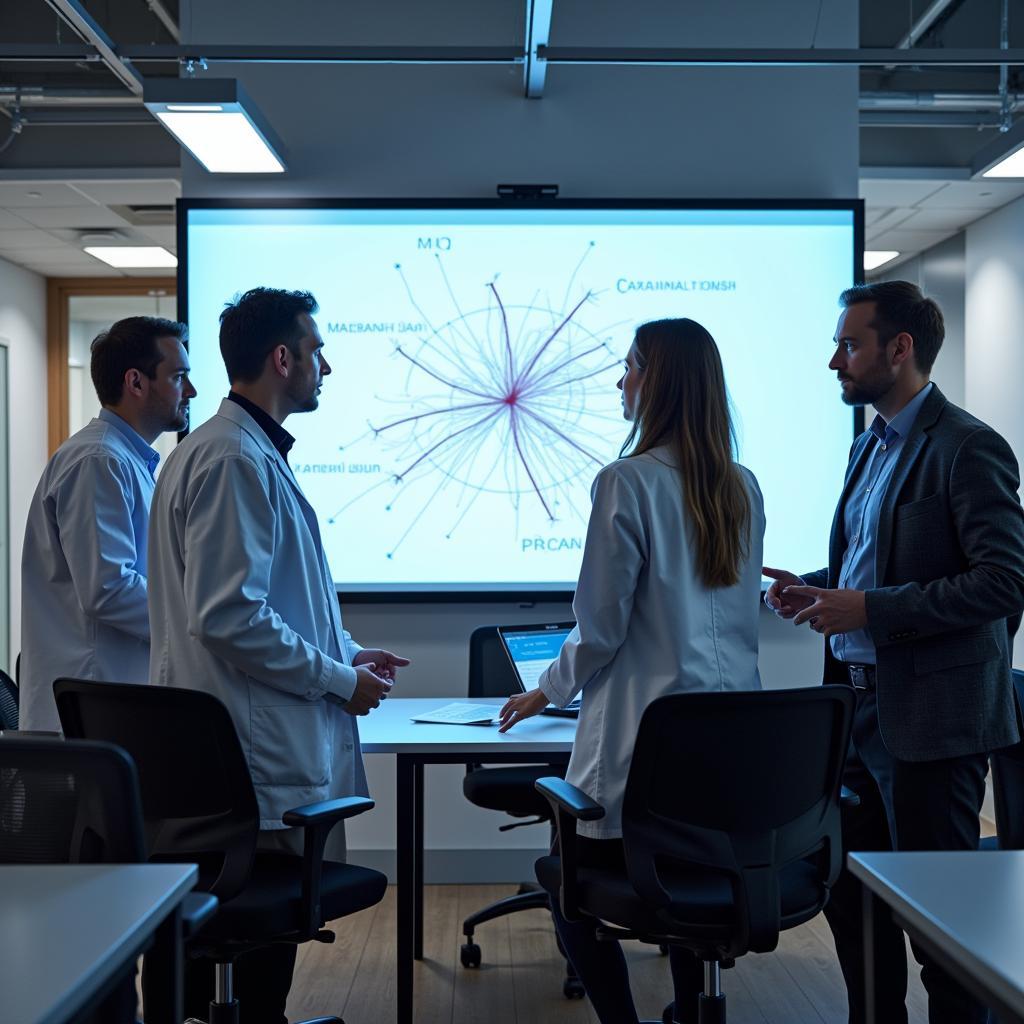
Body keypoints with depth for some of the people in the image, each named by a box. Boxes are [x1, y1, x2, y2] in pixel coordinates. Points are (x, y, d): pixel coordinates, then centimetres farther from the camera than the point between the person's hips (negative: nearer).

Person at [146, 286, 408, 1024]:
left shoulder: (253, 450, 15)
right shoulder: (233, 459, -17)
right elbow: (230, 618, -24)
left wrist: (346, 653, 13)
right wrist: (338, 679, -14)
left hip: (269, 740, 10)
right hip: (260, 749, -10)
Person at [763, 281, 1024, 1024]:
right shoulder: (871, 445, 15)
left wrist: (868, 609, -22)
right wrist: (817, 590, 5)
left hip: (929, 717, -9)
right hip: (862, 706, 9)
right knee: (850, 894, 16)